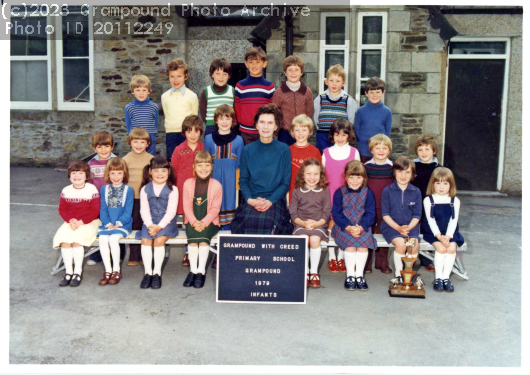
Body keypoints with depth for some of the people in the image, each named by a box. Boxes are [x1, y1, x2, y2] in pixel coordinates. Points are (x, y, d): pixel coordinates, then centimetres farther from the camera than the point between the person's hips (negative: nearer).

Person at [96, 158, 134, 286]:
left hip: (123, 224, -3)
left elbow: (128, 211, -2)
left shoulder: (128, 190, 4)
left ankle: (116, 270, -14)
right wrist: (108, 223, -9)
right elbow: (103, 209, 6)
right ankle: (108, 270, -15)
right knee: (102, 239, -25)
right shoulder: (104, 189, 12)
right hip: (107, 224, 3)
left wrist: (118, 223, -15)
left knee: (113, 238, -28)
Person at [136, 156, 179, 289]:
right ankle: (148, 272, -13)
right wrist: (150, 225, -16)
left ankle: (157, 273, -13)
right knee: (145, 240, -23)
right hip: (150, 222, 3)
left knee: (159, 240, -27)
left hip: (167, 222, -2)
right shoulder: (145, 189, 7)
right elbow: (144, 210, 1)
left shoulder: (172, 189, -1)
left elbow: (171, 211, -8)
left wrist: (159, 226, -18)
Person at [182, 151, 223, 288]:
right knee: (192, 237, -27)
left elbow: (215, 209, -5)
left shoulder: (216, 185, -1)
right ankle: (193, 270, -19)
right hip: (192, 221, 1)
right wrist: (194, 222, -17)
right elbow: (187, 206, -1)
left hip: (209, 221, -1)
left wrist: (204, 222, -19)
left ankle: (201, 271, -21)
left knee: (203, 237, -29)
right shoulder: (188, 184, 4)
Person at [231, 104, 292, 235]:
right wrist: (250, 199, -9)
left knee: (268, 219, -33)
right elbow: (243, 180, 11)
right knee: (250, 219, -31)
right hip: (251, 201, 1)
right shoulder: (247, 150, 12)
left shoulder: (283, 150, 7)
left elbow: (286, 182, 5)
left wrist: (270, 201, -11)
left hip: (275, 200, -1)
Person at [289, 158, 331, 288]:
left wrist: (317, 223, -15)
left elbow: (327, 212, 3)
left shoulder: (324, 192, 8)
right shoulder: (297, 191, 8)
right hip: (301, 224, 0)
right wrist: (303, 223, -14)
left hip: (319, 224, 0)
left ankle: (314, 272, -14)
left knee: (314, 239, -31)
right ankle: (305, 272, -15)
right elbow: (293, 212, 3)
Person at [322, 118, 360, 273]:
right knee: (330, 223, -3)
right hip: (330, 192, 0)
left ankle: (341, 257, 14)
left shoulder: (354, 152, 7)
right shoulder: (326, 152, 8)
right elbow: (322, 174, 10)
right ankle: (331, 258, 8)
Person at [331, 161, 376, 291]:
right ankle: (350, 275, -16)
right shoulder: (339, 192, 2)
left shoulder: (368, 194, 6)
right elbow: (336, 213, -4)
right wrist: (348, 227, -20)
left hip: (363, 227, 1)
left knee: (364, 241, -28)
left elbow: (370, 214, 0)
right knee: (350, 241, -29)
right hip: (344, 227, -1)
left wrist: (361, 227, -19)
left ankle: (359, 275, -15)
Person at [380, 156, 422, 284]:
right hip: (391, 226, -2)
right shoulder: (388, 191, -1)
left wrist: (408, 227, -14)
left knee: (414, 244, -26)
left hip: (410, 226, 2)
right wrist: (398, 228, -14)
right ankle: (398, 274, -8)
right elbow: (385, 214, -2)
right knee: (401, 243, -29)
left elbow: (417, 215, 4)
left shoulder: (416, 192, 5)